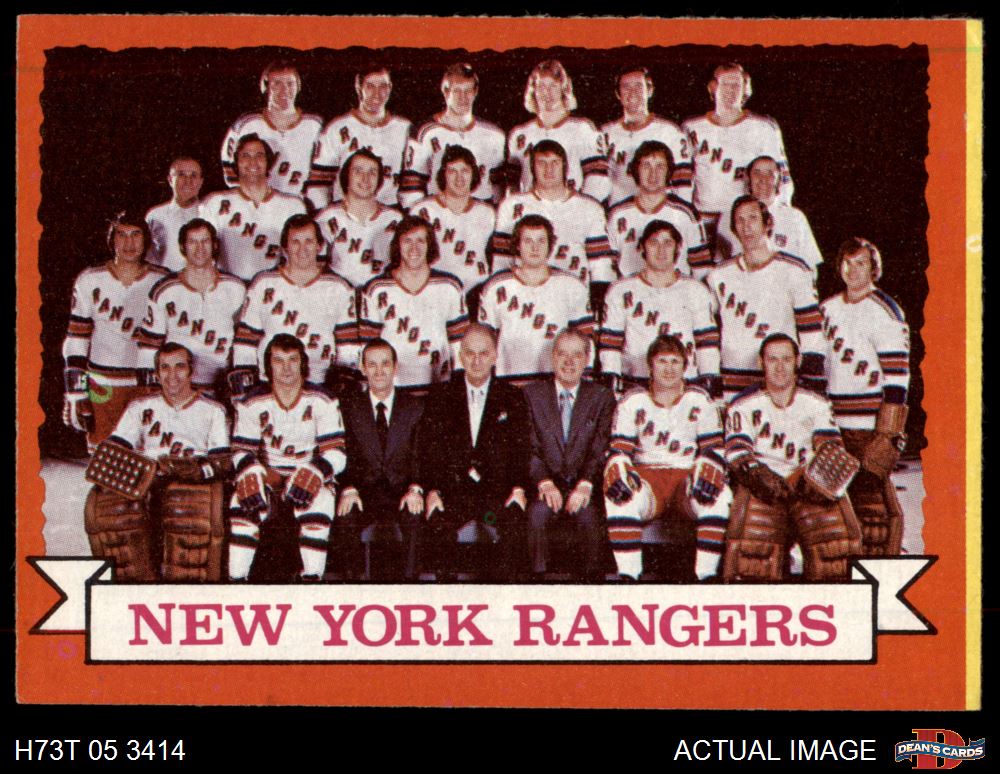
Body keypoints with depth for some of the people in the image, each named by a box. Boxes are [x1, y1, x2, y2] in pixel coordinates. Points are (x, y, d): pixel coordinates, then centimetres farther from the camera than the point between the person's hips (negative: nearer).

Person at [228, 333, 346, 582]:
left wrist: (311, 475, -29)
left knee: (318, 504, -34)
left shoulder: (322, 402, -5)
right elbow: (242, 451, 2)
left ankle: (311, 579, -31)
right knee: (241, 504, -27)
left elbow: (335, 452, -10)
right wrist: (252, 478, -21)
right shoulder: (252, 405, 1)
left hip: (309, 478, -2)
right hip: (268, 477, 2)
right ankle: (236, 579, -25)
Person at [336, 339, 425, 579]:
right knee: (346, 514, -31)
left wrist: (415, 488, -17)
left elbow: (420, 455, 3)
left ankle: (410, 577, -22)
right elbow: (345, 455, 4)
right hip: (365, 491, 1)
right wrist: (348, 488, -16)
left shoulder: (415, 407, 11)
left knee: (415, 514, -33)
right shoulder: (349, 407, 11)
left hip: (402, 491, 0)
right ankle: (358, 576, -18)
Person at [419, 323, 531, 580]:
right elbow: (429, 450, 8)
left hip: (499, 491, 0)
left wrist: (519, 489, -9)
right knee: (438, 524, -32)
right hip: (453, 490, 0)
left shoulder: (512, 398, 15)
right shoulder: (440, 397, 15)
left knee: (514, 522, -32)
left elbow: (522, 448, 8)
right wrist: (432, 490, -8)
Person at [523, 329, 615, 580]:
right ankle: (538, 578, -23)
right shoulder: (532, 394, 10)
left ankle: (589, 579, -20)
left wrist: (585, 484, -16)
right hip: (545, 483, 0)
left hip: (583, 486, 0)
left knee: (587, 514, -32)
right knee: (538, 512, -32)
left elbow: (602, 449, 1)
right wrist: (544, 482, -16)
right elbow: (528, 446, 1)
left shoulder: (602, 397, 11)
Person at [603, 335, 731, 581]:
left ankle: (705, 576, -29)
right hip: (646, 477, -1)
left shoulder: (700, 400, 7)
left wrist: (707, 475, -18)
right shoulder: (633, 402, 5)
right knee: (619, 494, -35)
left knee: (719, 494, -33)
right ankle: (628, 576, -33)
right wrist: (619, 473, -23)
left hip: (687, 476, 1)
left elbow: (713, 448, 4)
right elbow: (618, 449, 1)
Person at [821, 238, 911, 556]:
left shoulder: (885, 313, -6)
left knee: (874, 498, -8)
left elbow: (897, 378, -10)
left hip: (871, 425, -6)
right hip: (833, 423, 6)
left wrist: (887, 435, -15)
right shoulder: (828, 309, 14)